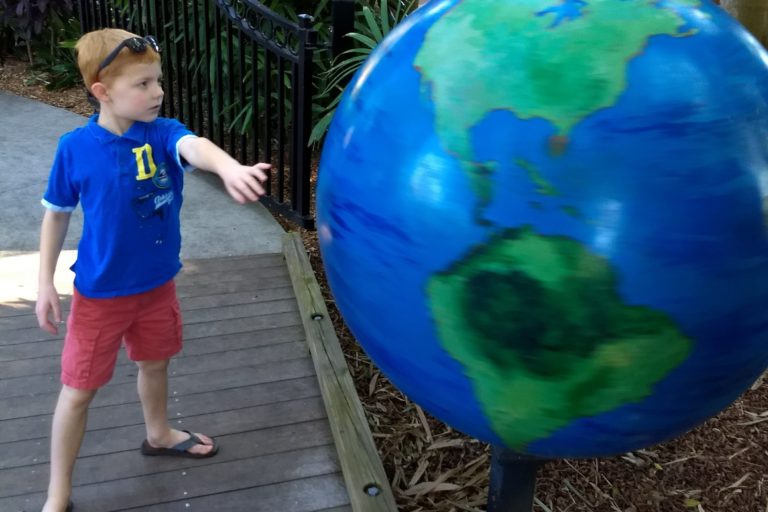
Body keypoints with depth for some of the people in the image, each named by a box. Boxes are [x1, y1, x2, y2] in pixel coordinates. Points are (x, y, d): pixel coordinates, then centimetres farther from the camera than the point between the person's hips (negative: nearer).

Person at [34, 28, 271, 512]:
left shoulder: (162, 133, -14)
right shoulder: (76, 147, -15)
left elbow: (195, 146, -38)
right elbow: (57, 214, -2)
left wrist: (229, 167, -61)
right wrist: (46, 284, -2)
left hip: (157, 284, 3)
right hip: (100, 293, -2)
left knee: (155, 363, 24)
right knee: (79, 390, 8)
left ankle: (159, 435, 54)